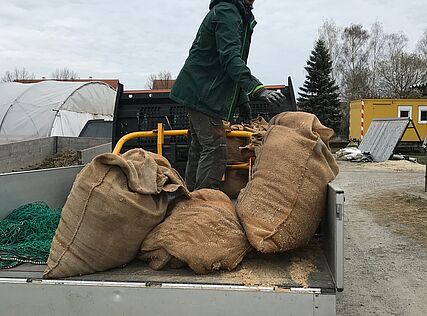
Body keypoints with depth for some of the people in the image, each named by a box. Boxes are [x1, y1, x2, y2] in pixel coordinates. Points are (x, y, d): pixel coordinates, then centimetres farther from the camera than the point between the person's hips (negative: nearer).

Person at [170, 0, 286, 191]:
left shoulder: (240, 16, 22)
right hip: (202, 94, -11)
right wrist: (257, 89, -38)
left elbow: (233, 58, 28)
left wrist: (242, 99, 26)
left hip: (199, 93, 11)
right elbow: (230, 57, -27)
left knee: (199, 149, 13)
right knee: (215, 149, -13)